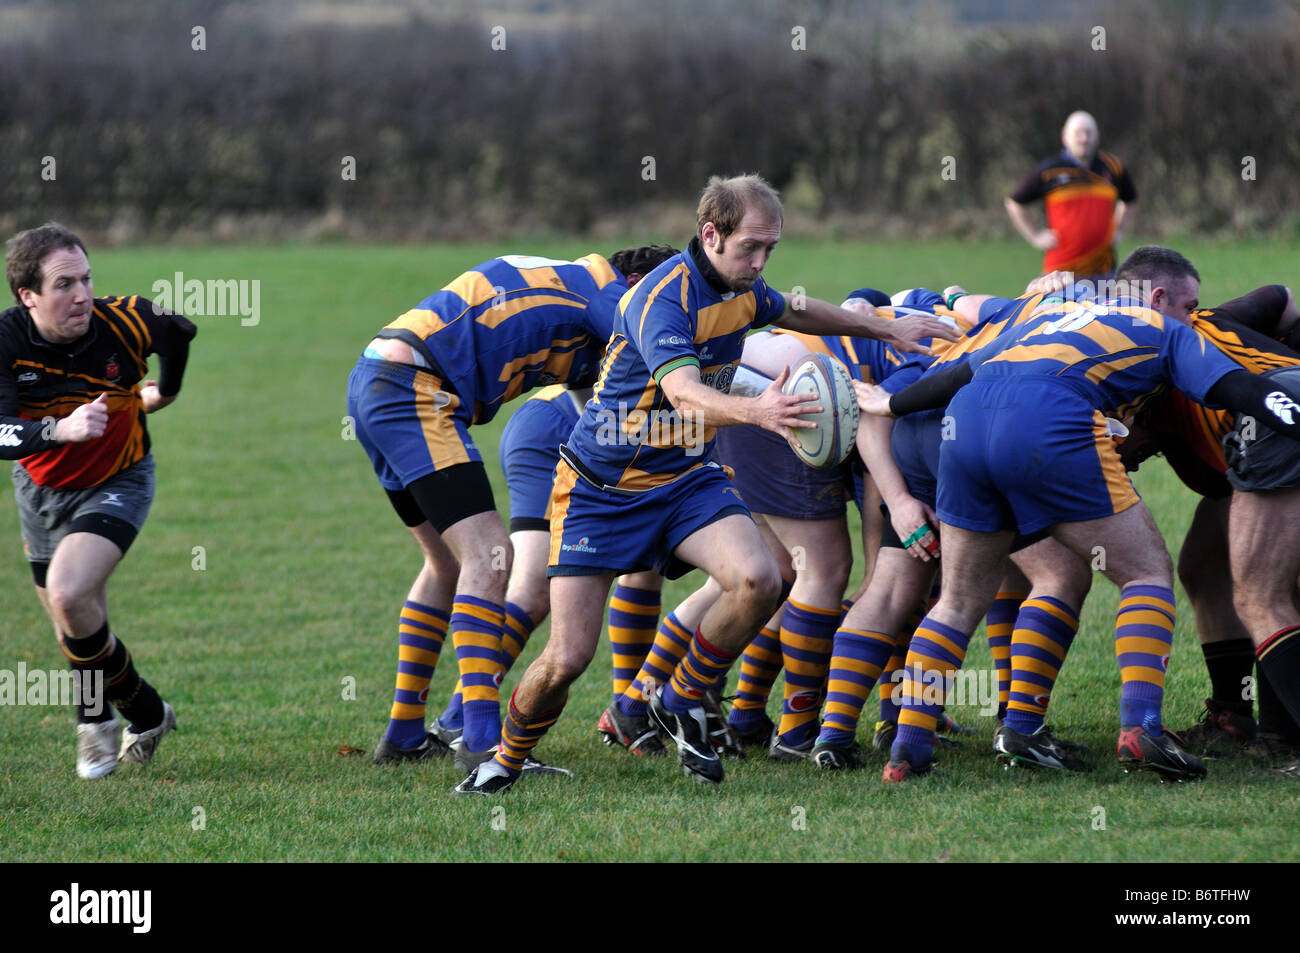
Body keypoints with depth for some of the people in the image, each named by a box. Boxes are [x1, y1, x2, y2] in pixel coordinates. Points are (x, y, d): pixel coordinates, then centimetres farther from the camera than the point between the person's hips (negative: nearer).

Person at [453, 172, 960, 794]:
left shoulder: (740, 288, 1)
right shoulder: (664, 298, -25)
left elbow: (795, 312, 26)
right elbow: (685, 393, -42)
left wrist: (885, 330, 28)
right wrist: (756, 411, -59)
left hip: (685, 477, 6)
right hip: (600, 486, -6)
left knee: (758, 580, -22)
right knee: (567, 659, -12)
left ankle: (680, 702, 2)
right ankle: (508, 757, 17)